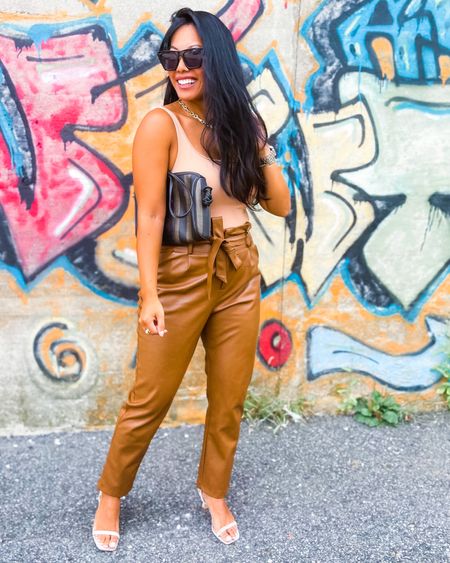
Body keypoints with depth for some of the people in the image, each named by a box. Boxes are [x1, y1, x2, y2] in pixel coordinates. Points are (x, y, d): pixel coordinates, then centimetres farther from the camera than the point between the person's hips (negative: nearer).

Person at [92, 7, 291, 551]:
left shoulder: (239, 124, 5)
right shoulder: (161, 124, -10)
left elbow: (281, 205, 5)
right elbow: (149, 215, -15)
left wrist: (259, 145, -6)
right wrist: (149, 294, -19)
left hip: (240, 277, 5)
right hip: (182, 278, -5)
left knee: (229, 400, 14)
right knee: (149, 401, 7)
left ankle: (214, 492, 36)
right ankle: (110, 495, 30)